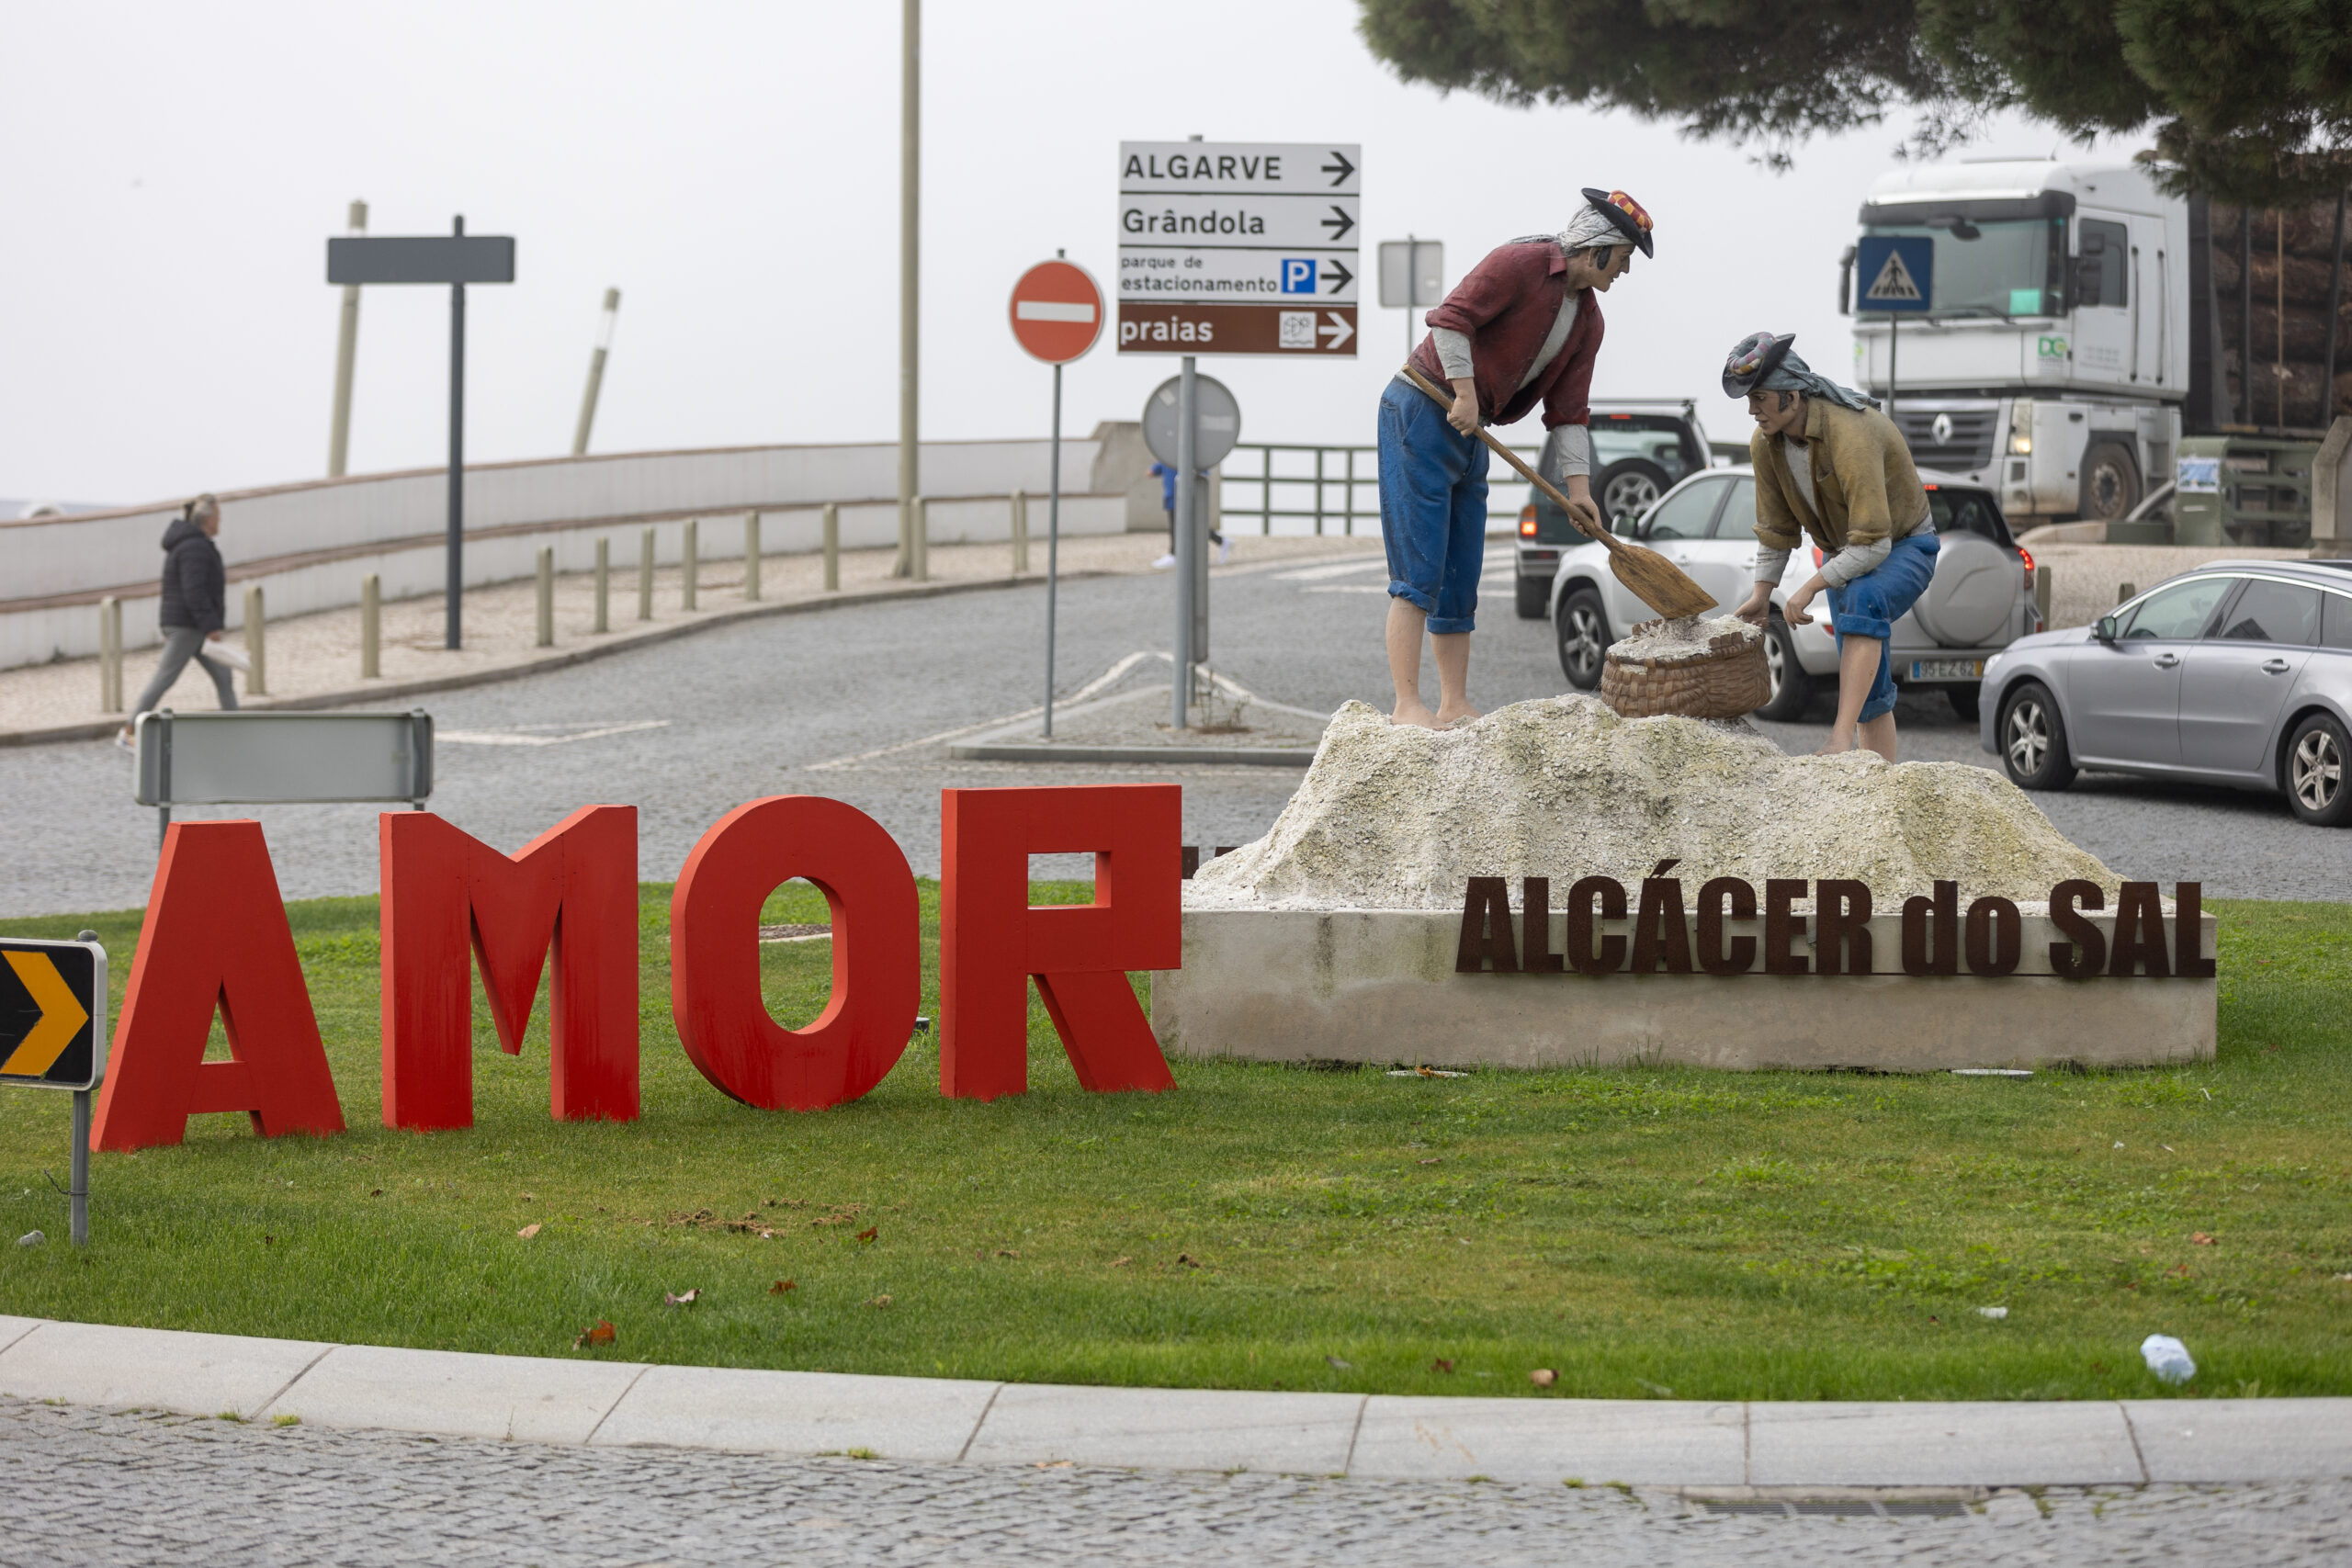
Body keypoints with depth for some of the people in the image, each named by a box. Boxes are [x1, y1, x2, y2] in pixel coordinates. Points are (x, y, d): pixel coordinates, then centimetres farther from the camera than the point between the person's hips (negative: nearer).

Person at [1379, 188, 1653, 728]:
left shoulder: (1588, 321, 12)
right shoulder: (1524, 263, -13)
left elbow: (1567, 410, 13)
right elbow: (1452, 317, -21)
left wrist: (1578, 485, 4)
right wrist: (1465, 392, -21)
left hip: (1468, 434, 9)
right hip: (1421, 413, -9)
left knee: (1460, 581, 10)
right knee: (1419, 575, -12)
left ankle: (1454, 705, 15)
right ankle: (1407, 706, -14)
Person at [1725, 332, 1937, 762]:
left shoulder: (1849, 434, -34)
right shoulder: (1765, 444, -9)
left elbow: (1873, 544, -35)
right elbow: (1776, 529, 7)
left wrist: (1809, 588, -30)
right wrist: (1762, 592, 4)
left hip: (1903, 547, -8)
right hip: (1844, 554, 8)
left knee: (1862, 599, -38)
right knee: (1869, 683, 3)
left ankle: (1842, 737, -48)